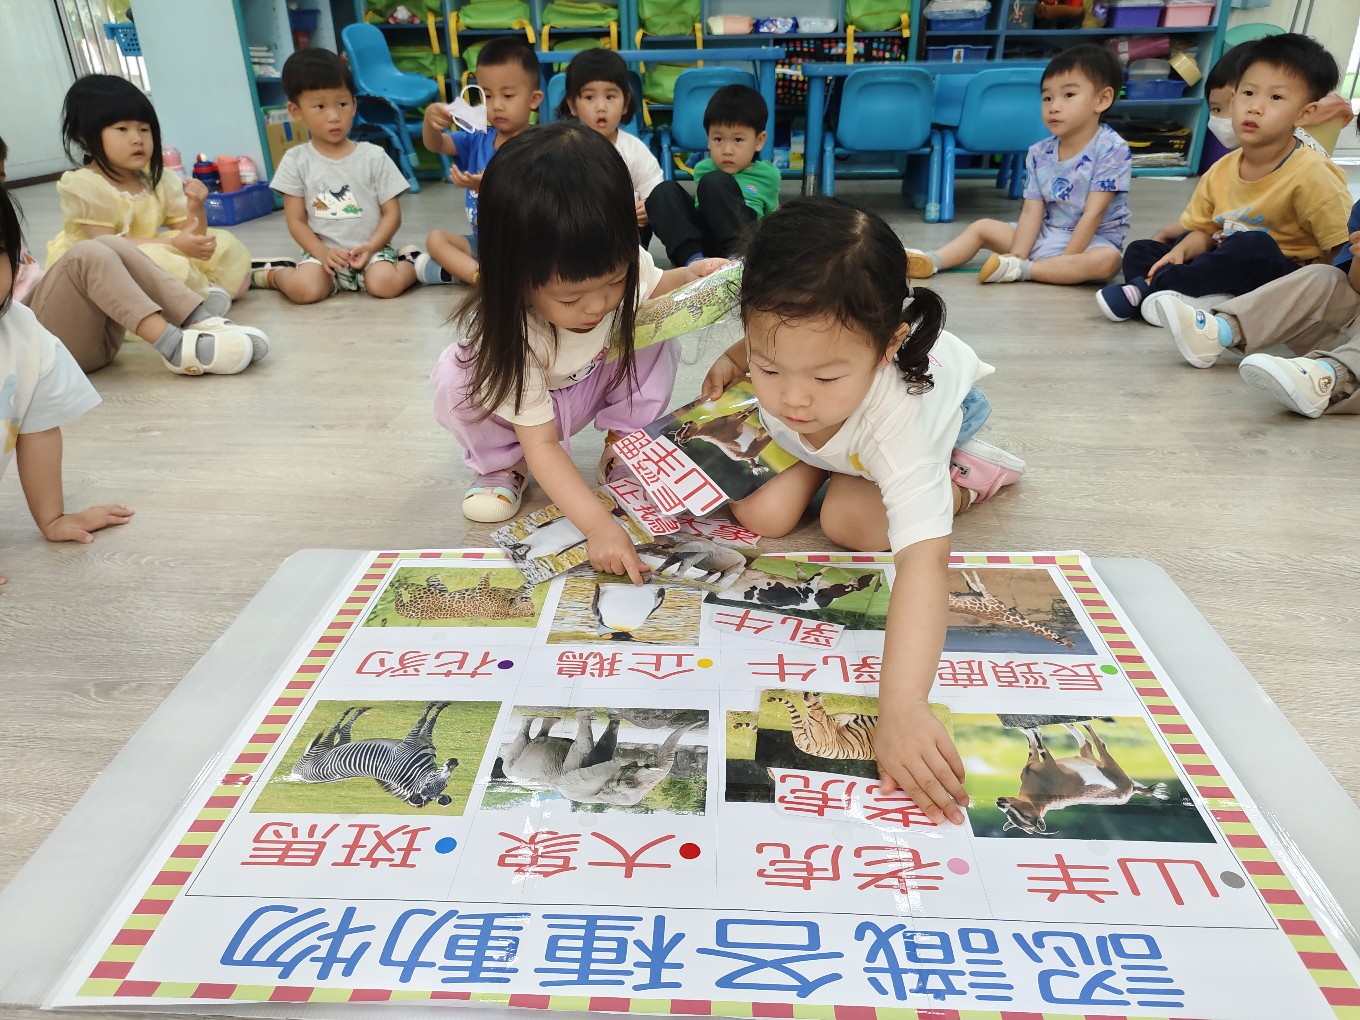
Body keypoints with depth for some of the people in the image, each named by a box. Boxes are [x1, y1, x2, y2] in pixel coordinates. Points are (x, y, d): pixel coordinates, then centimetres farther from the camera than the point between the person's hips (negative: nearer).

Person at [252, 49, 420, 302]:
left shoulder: (374, 156, 1)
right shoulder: (296, 160, 2)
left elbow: (392, 214, 1)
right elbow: (296, 220, 2)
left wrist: (370, 247, -16)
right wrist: (323, 253, -15)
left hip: (371, 249, -1)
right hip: (323, 252, 1)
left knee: (384, 284, -33)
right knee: (304, 290, -27)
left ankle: (411, 263, -1)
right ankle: (275, 275, 7)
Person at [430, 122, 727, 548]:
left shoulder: (618, 268, -26)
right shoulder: (512, 337, -39)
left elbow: (654, 286, 1)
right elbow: (541, 445, -38)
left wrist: (692, 276, -23)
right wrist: (599, 526, -50)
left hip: (599, 382, 3)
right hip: (530, 405, -3)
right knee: (454, 380, -32)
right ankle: (501, 466, -5)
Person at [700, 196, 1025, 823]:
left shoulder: (895, 414, -50)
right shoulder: (787, 348, -38)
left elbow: (924, 559, -59)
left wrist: (901, 705, -68)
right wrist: (732, 361, -26)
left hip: (944, 397, -3)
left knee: (851, 523, -25)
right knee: (761, 515, -16)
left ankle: (962, 478, 1)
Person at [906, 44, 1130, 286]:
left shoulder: (1111, 149, -15)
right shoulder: (1039, 153, 1)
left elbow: (1093, 214, -20)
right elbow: (1031, 211, -6)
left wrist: (1063, 263, -25)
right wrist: (1015, 255, -21)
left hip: (1091, 241, -5)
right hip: (1044, 236, 5)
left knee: (1106, 260, -38)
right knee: (982, 227, 2)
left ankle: (1024, 270, -37)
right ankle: (932, 261, -18)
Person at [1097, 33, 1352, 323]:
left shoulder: (1311, 174, -13)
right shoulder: (1221, 171, 4)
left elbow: (1341, 250, -12)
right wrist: (1180, 250, -10)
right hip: (1225, 268, 6)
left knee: (1253, 245, -38)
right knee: (1138, 252, 0)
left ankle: (1148, 288, -25)